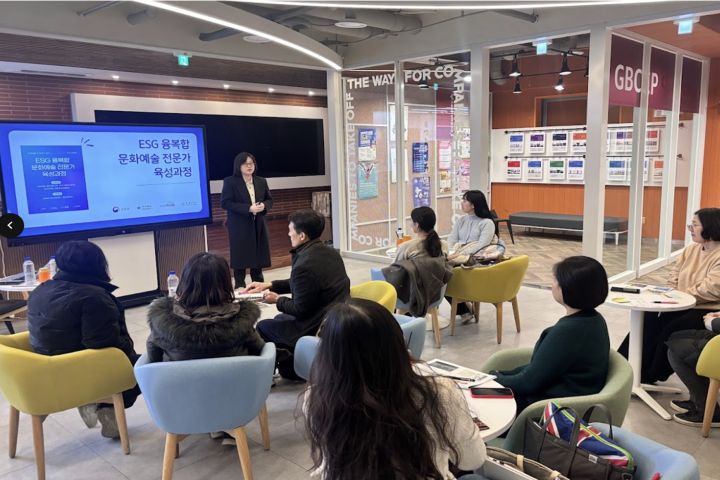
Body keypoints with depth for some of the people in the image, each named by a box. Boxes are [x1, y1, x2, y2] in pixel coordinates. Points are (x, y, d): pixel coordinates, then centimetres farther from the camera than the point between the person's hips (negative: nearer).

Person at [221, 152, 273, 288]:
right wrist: (248, 208, -21)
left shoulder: (261, 181, 10)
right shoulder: (230, 181, -6)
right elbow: (225, 203, -13)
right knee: (240, 256, -1)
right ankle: (240, 286, 10)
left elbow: (269, 200, 14)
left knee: (259, 255, 8)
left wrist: (263, 206, -11)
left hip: (258, 225, 5)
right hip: (239, 226, -5)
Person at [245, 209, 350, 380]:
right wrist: (269, 285, 13)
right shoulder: (329, 252, 3)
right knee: (280, 319, 27)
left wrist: (277, 300, 0)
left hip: (319, 328, -9)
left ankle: (294, 368, 20)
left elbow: (300, 310, -18)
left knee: (262, 327, 10)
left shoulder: (304, 265, -25)